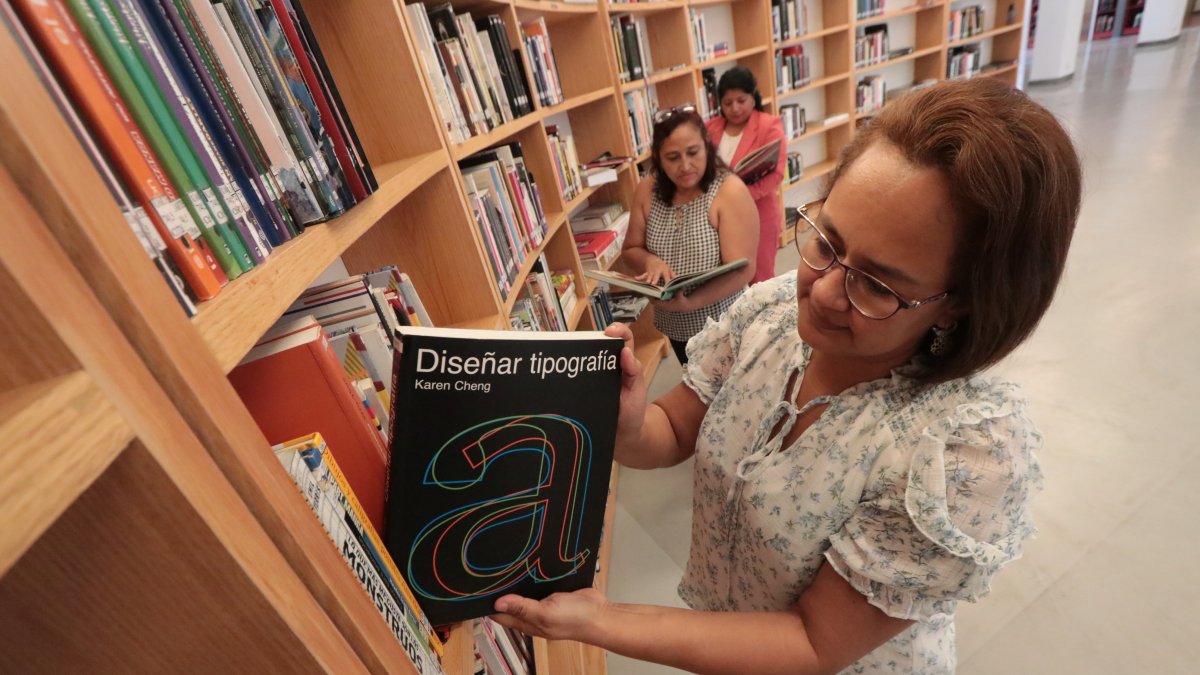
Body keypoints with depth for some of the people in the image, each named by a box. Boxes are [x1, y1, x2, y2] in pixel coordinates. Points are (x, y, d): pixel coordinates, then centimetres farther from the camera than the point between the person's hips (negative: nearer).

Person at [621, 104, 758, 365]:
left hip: (723, 327, -4)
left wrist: (688, 302, -36)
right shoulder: (647, 191, -6)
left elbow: (742, 270, -24)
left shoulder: (730, 191, -19)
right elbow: (630, 249, 4)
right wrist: (649, 260, -19)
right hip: (675, 327, 5)